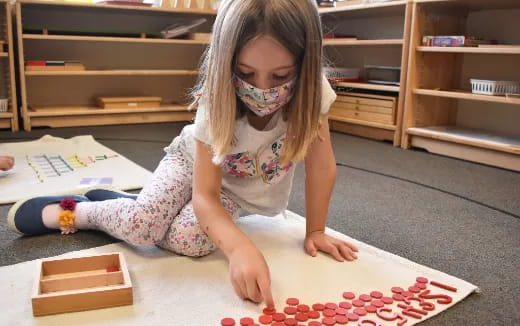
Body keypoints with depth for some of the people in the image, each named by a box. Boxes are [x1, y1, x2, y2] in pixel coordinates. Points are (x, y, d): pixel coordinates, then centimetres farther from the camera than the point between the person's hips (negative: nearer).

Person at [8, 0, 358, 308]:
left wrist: (315, 231, -18)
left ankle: (108, 201, 3)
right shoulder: (216, 106, -32)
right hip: (195, 158, -2)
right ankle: (74, 210, 4)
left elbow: (321, 165, -19)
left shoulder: (311, 93, -31)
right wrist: (240, 247, -51)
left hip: (235, 183, 2)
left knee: (190, 239, -25)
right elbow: (205, 196, -33)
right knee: (141, 225, -29)